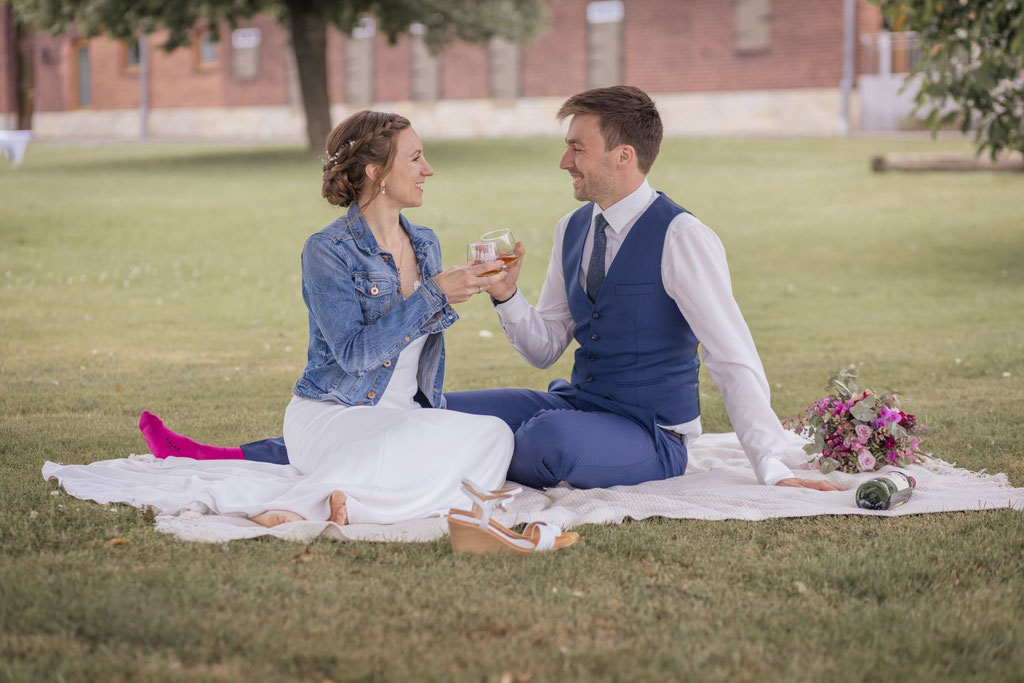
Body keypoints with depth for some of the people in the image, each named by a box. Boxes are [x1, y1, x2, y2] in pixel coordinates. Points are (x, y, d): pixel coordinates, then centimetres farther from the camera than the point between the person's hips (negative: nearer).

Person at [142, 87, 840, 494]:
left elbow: (735, 359, -17)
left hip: (650, 438, -7)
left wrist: (774, 469, -20)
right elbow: (546, 347, 13)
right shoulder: (573, 229, 9)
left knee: (552, 437, -40)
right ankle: (240, 460, -7)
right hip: (572, 404, 7)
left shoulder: (681, 237, -16)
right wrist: (506, 294, -7)